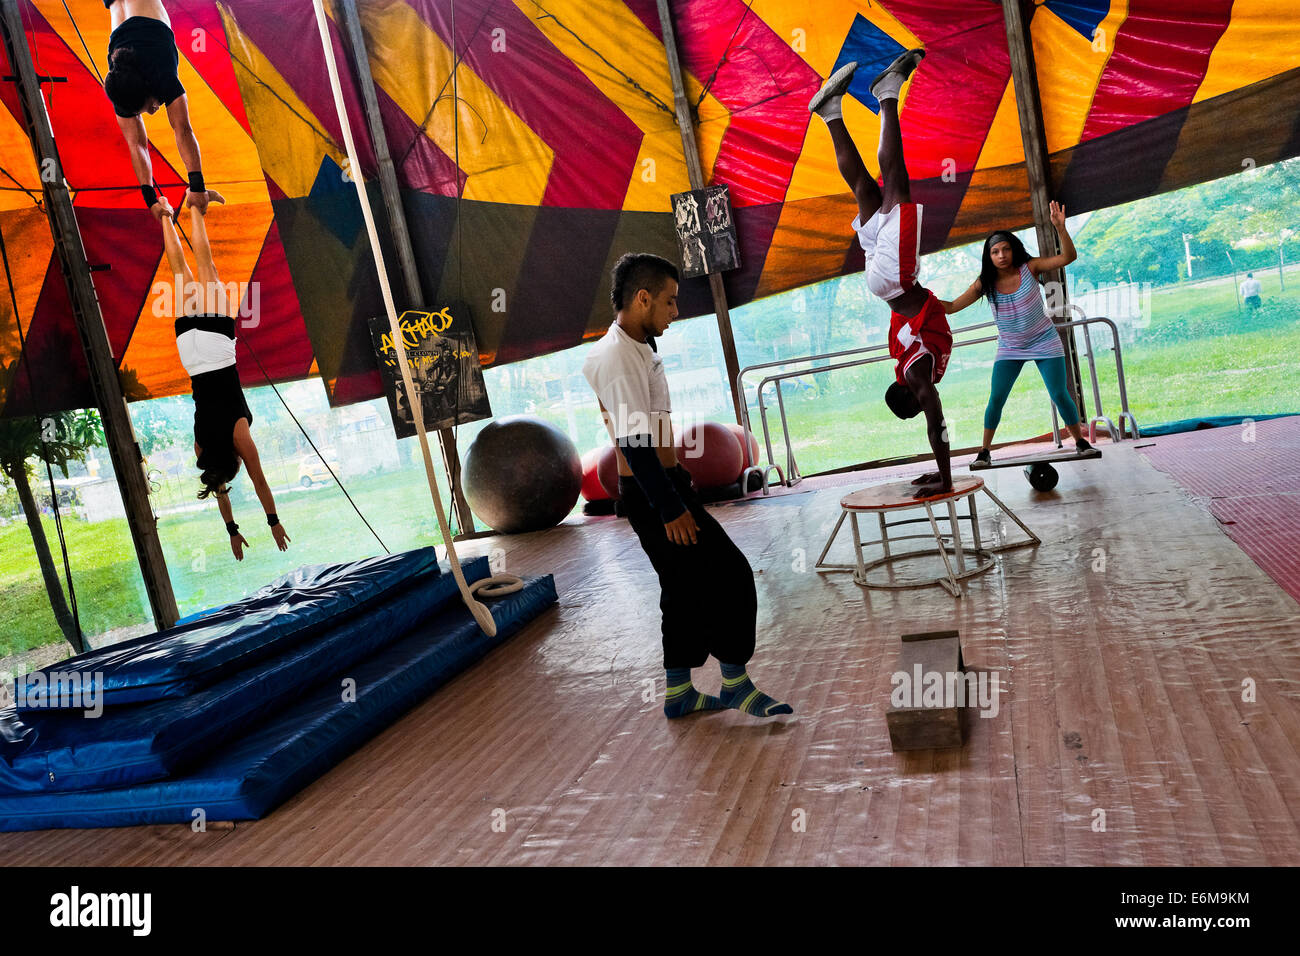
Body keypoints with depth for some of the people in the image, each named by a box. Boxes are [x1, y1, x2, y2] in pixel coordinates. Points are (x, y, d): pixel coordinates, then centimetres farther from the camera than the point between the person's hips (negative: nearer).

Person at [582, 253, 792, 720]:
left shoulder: (634, 349, 13)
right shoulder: (618, 359, -19)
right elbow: (635, 444, -24)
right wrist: (671, 509, -22)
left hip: (661, 484, 10)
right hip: (651, 492, -10)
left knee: (685, 584, 15)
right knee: (731, 575, -5)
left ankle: (679, 692, 24)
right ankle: (735, 683, 7)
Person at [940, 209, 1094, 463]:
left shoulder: (1030, 268, -13)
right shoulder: (985, 283, -10)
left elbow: (1068, 257, -21)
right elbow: (952, 306, -9)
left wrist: (1060, 228, -37)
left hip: (1045, 343, -1)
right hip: (1009, 349, 1)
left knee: (1059, 394, -3)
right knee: (996, 399, -8)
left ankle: (1080, 440, 18)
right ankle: (984, 450, 4)